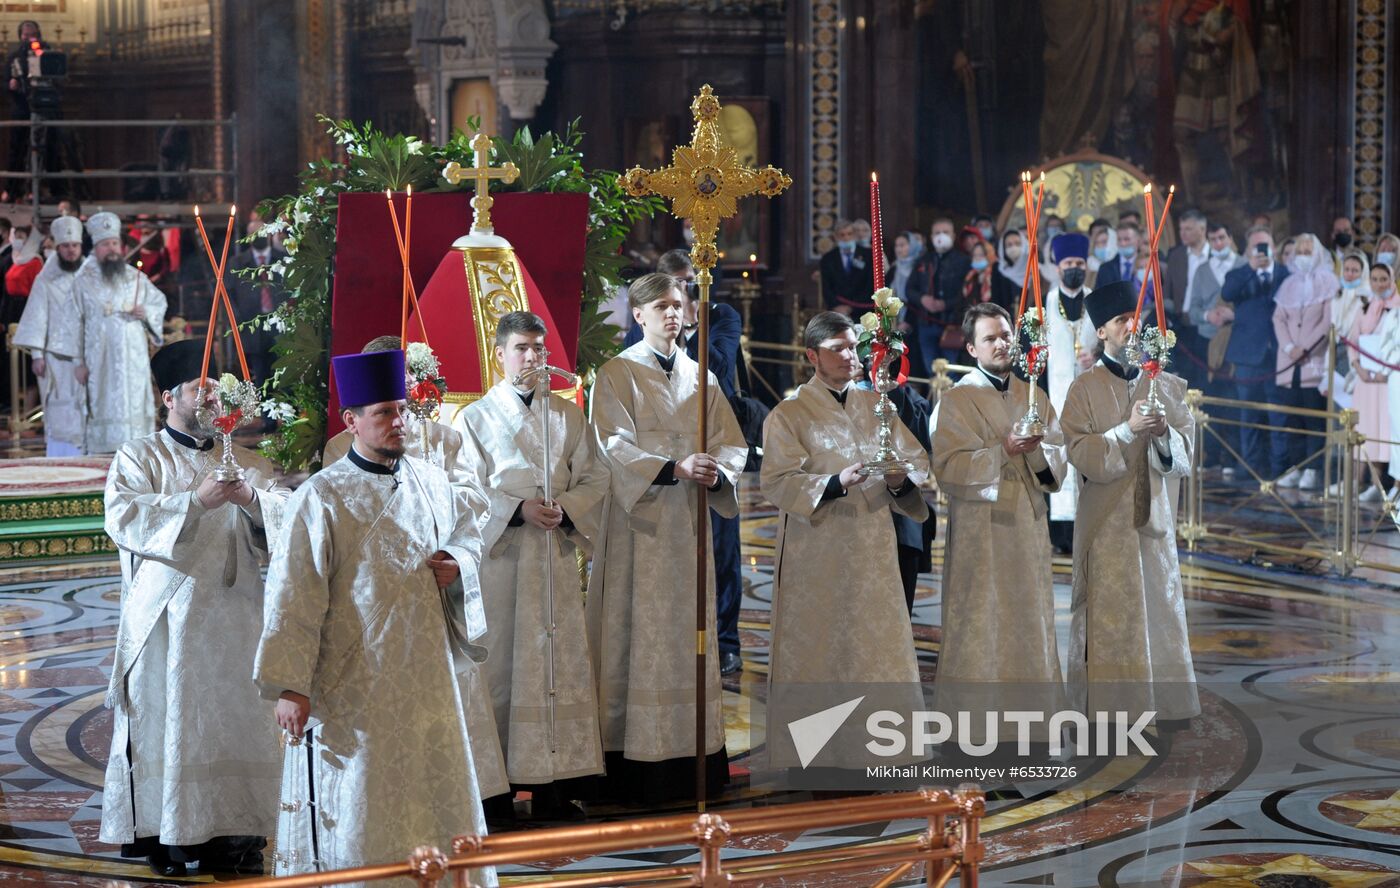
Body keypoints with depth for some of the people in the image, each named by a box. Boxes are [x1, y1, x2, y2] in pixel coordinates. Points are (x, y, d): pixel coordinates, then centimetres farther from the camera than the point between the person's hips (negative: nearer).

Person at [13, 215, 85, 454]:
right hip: (57, 358, -2)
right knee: (59, 417, -5)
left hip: (86, 357, 3)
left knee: (84, 416, -1)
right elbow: (37, 319, -2)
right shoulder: (45, 281, 1)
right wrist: (37, 354, -9)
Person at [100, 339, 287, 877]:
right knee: (166, 721, -4)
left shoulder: (248, 465, 16)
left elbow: (287, 519, 4)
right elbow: (124, 519, -11)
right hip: (167, 617, -3)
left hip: (234, 617, 3)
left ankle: (235, 833, 3)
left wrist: (251, 499, -16)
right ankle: (165, 837, 1)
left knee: (238, 721, -1)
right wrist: (194, 501, -19)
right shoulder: (138, 458, 6)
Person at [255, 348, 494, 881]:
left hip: (426, 675, 5)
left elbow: (467, 532, 22)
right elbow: (293, 596, -13)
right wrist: (289, 686, -18)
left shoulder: (431, 483, 5)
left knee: (439, 789, 12)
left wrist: (457, 563, -3)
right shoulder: (320, 498, -11)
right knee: (358, 802, 0)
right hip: (354, 679, -5)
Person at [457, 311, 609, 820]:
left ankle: (552, 784, 2)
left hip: (555, 555, 3)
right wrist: (517, 508, -15)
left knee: (559, 661, -1)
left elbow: (596, 477, 10)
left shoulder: (568, 417, 14)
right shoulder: (477, 418, 6)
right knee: (501, 660, -6)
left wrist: (566, 507, -9)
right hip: (498, 554, -3)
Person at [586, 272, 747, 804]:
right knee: (639, 636, -6)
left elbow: (732, 444, 9)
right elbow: (616, 447, -12)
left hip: (688, 525, 5)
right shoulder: (617, 375, -1)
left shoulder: (701, 378, 14)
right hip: (637, 525, -5)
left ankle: (693, 760, 8)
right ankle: (638, 762, -5)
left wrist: (717, 472, -13)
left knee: (691, 635, 5)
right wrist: (674, 468, -25)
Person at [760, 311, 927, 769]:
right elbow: (777, 481, -11)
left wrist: (901, 479, -13)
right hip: (817, 556, -4)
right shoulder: (789, 414, 0)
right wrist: (836, 483, -25)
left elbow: (917, 461, 10)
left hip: (873, 553, 4)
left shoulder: (874, 406, 13)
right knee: (817, 651, -3)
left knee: (878, 646, 1)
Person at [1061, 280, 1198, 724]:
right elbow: (1082, 456, -10)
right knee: (1109, 620, -5)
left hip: (1155, 521, 4)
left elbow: (1185, 458, 4)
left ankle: (1166, 709, 9)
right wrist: (1129, 429, -21)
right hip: (1106, 527, -3)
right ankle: (1108, 709, -1)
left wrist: (1163, 434, -16)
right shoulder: (1085, 390, -1)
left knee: (1161, 616, 4)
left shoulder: (1168, 387, 9)